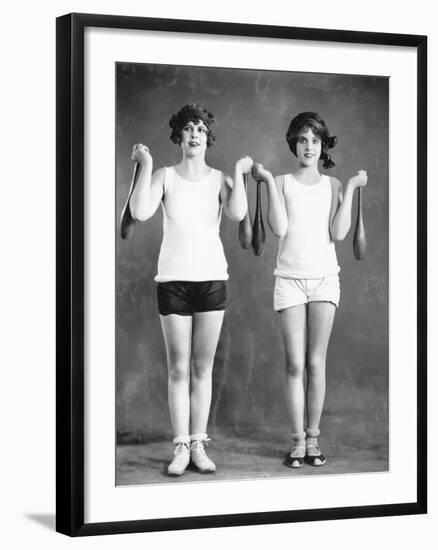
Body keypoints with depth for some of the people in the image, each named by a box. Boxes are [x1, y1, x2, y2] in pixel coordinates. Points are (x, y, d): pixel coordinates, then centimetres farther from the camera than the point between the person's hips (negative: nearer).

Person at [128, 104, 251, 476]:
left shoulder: (219, 179, 4)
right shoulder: (164, 177, 3)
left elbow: (238, 213, -15)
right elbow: (140, 212, -14)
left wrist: (240, 173, -7)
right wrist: (145, 166, -10)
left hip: (212, 277, 1)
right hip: (173, 278, -1)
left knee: (203, 368, 5)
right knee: (178, 368, 1)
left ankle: (199, 445, 11)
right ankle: (182, 448, 5)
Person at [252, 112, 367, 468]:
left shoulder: (332, 185, 7)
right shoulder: (282, 183, 5)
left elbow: (338, 233, -5)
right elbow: (279, 229, -10)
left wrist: (351, 189, -5)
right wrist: (268, 182, -9)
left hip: (325, 278, 1)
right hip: (290, 278, 0)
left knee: (316, 363, 0)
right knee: (295, 364, -2)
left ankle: (313, 439, 7)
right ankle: (298, 442, 2)